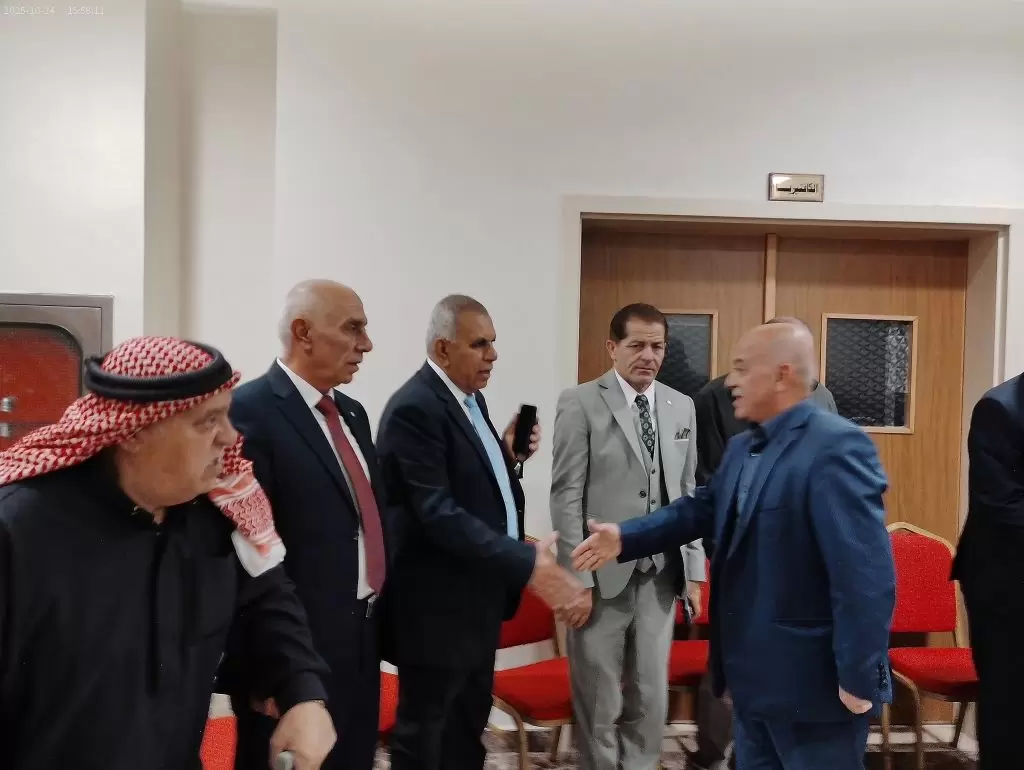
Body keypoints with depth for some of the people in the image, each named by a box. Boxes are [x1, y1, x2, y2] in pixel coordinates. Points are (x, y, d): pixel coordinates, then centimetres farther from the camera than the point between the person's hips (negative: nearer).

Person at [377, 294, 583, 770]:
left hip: (477, 598, 9)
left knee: (468, 725, 21)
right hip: (439, 606, -9)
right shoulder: (415, 409, -20)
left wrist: (506, 454, -2)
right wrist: (525, 563, -29)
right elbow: (438, 513, -27)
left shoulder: (470, 398, 10)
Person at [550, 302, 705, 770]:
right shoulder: (580, 403, -6)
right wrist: (578, 579, -12)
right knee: (600, 700, 8)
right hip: (602, 576, -4)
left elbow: (688, 494, 12)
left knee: (652, 697, 13)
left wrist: (694, 570, 8)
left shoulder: (682, 407, 9)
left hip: (661, 576, 4)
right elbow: (566, 497, -9)